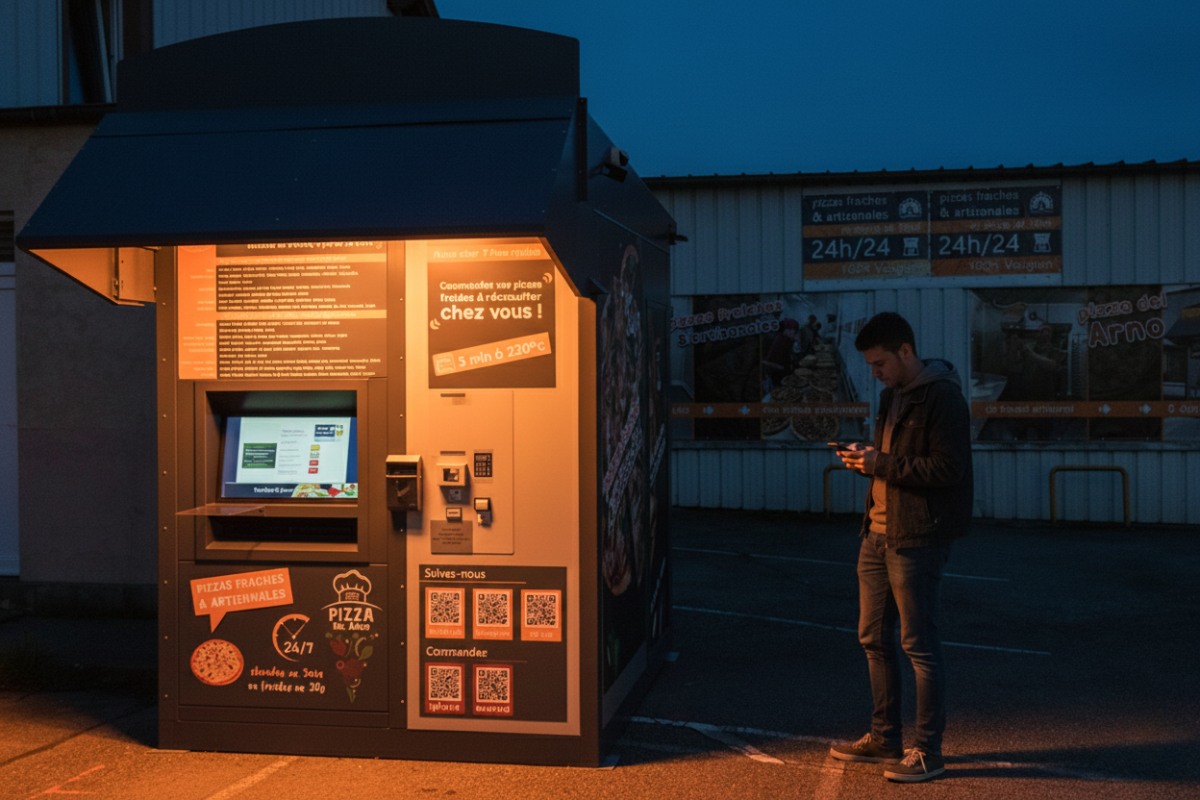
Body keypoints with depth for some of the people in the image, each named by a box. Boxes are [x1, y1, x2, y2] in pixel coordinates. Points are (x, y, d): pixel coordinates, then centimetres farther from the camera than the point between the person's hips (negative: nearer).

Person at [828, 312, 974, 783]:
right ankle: (884, 739, 27)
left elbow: (949, 468, -21)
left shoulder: (942, 398, -14)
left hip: (917, 538, -9)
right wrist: (866, 460, 2)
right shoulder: (892, 395, 15)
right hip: (879, 532, 10)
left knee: (919, 644, -2)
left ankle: (928, 752, 10)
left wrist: (882, 463, -20)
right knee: (874, 638, 14)